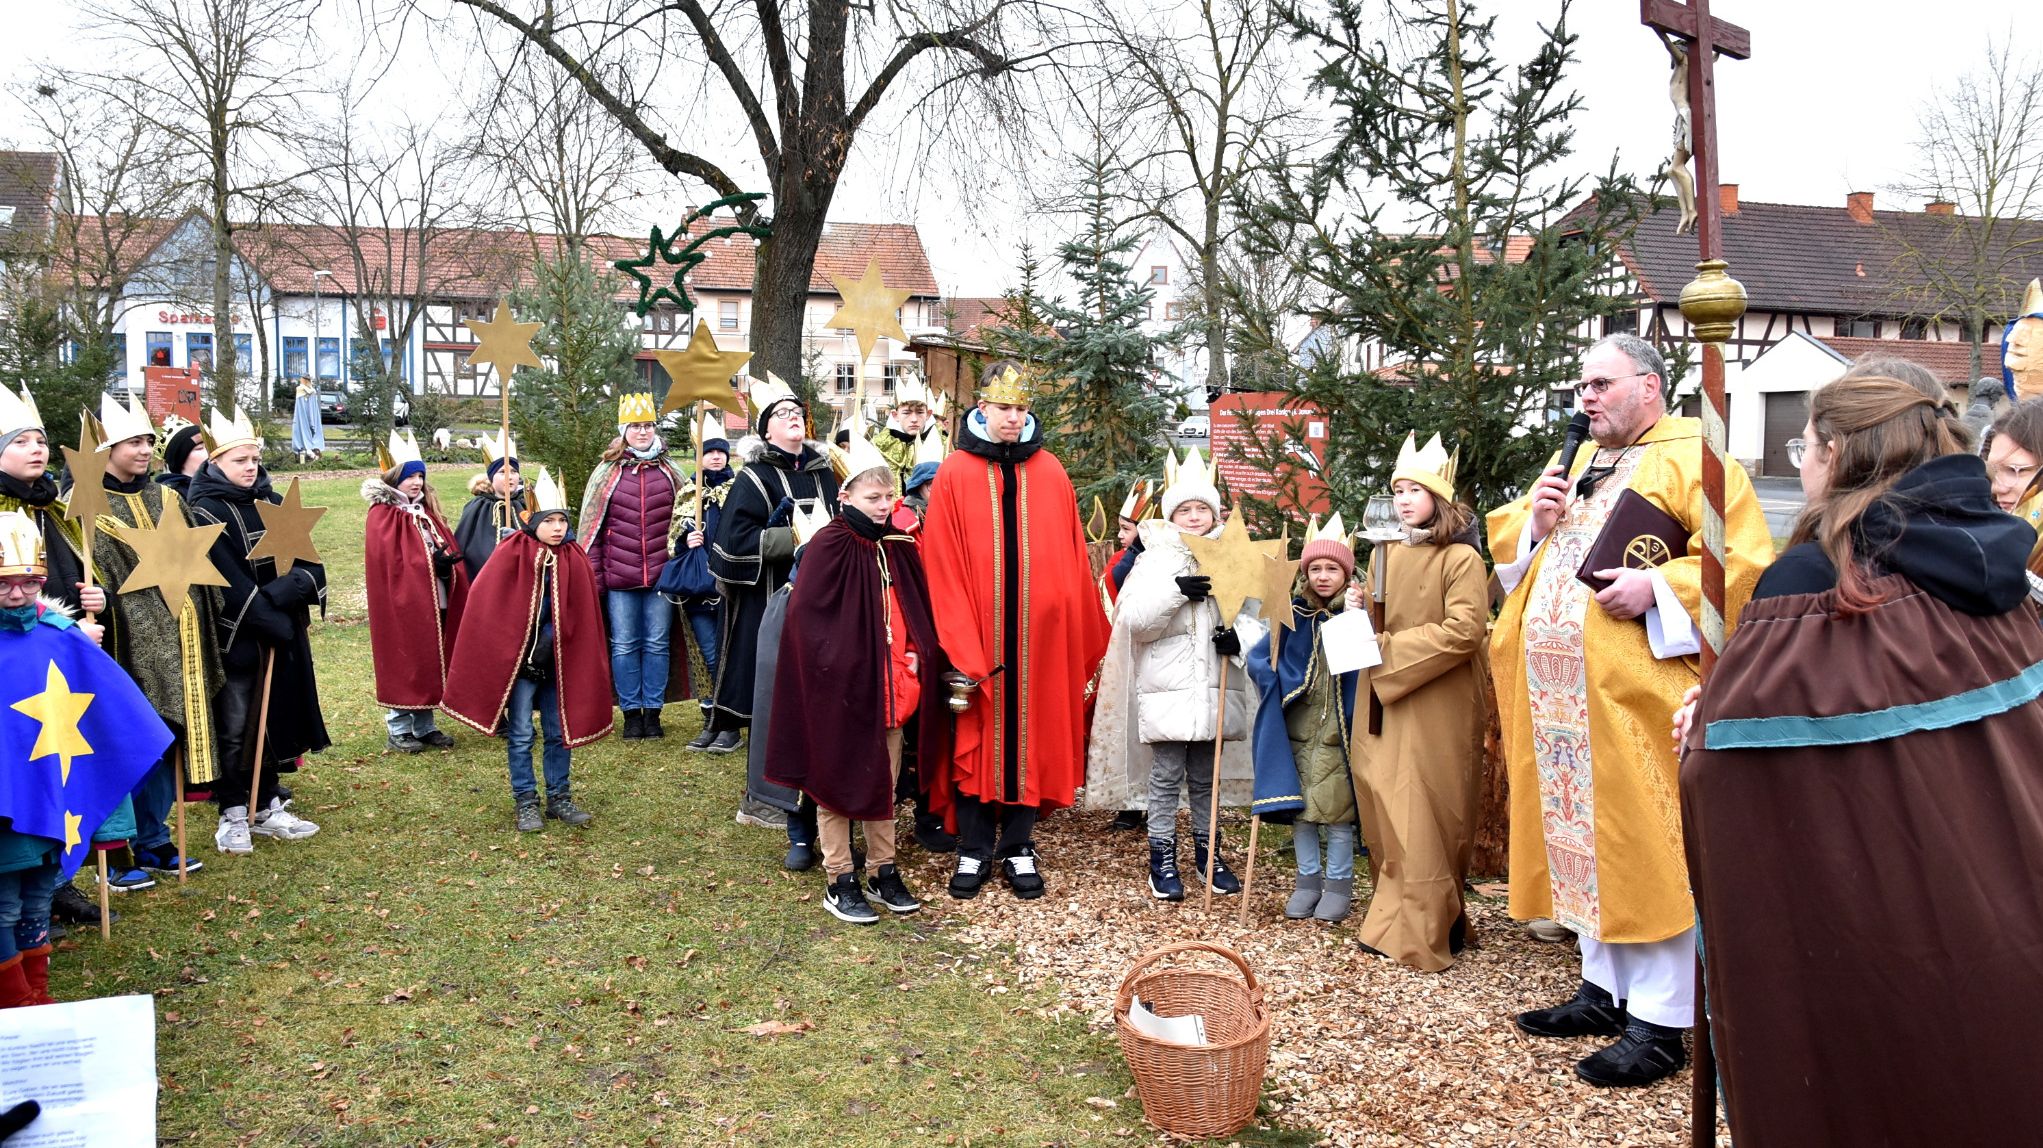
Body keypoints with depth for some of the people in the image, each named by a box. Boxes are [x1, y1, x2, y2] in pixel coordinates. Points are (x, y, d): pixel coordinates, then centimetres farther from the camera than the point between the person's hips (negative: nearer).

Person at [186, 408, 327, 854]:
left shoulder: (274, 504, 10)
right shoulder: (205, 513, -8)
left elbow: (310, 561, 2)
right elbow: (228, 583, -18)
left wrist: (292, 586, -17)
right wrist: (271, 620, -20)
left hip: (282, 636, 6)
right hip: (234, 638, -6)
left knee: (274, 720, 12)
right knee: (233, 729, 1)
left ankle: (268, 808, 23)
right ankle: (233, 816, 12)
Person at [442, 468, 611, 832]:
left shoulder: (575, 559, 1)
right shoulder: (511, 555, -10)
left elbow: (585, 617, 6)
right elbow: (484, 605, -9)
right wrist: (494, 650, -8)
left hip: (559, 662, 3)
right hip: (517, 659, -3)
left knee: (560, 732, 10)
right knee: (521, 735, 4)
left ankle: (559, 798, 22)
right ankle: (525, 802, 15)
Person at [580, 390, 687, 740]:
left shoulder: (671, 472, 7)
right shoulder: (606, 473, 5)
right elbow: (591, 528, 5)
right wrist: (593, 576, 0)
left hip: (661, 574, 1)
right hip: (619, 577, 0)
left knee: (657, 643, 5)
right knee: (624, 645, 4)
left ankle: (653, 712, 15)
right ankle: (631, 713, 14)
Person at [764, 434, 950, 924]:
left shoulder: (899, 546, 6)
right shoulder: (828, 547, -12)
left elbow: (919, 612, 14)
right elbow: (803, 615, -16)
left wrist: (916, 659, 2)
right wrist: (842, 666, -16)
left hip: (893, 687, 6)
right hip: (841, 689, -5)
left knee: (885, 782, 14)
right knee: (838, 780, 6)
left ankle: (884, 871, 26)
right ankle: (839, 882, 17)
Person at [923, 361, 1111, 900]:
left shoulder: (1050, 473, 6)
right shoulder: (954, 474, -1)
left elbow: (1072, 558, 6)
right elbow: (943, 567, -5)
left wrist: (1085, 638, 5)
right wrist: (957, 646, -12)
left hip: (1039, 636, 2)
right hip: (975, 634, -2)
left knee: (1030, 735, 7)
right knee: (975, 738, 5)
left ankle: (1018, 847, 20)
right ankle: (974, 849, 18)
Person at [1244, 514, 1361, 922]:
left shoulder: (1359, 613, -2)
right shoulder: (1293, 614, 6)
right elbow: (1258, 657, 9)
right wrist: (1277, 681, -7)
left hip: (1336, 730, -3)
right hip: (1296, 727, 3)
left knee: (1336, 807, -1)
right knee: (1299, 807, 8)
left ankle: (1339, 882, 15)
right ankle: (1308, 878, 22)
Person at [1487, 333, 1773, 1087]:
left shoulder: (1691, 456, -2)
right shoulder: (1575, 466, 20)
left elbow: (1743, 559, -11)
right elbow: (1510, 549, 22)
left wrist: (1659, 586, -22)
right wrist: (1535, 523, 2)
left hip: (1633, 688, -7)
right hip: (1557, 686, 7)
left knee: (1644, 846, -5)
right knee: (1579, 837, 11)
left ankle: (1660, 1023, 3)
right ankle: (1604, 990, 22)